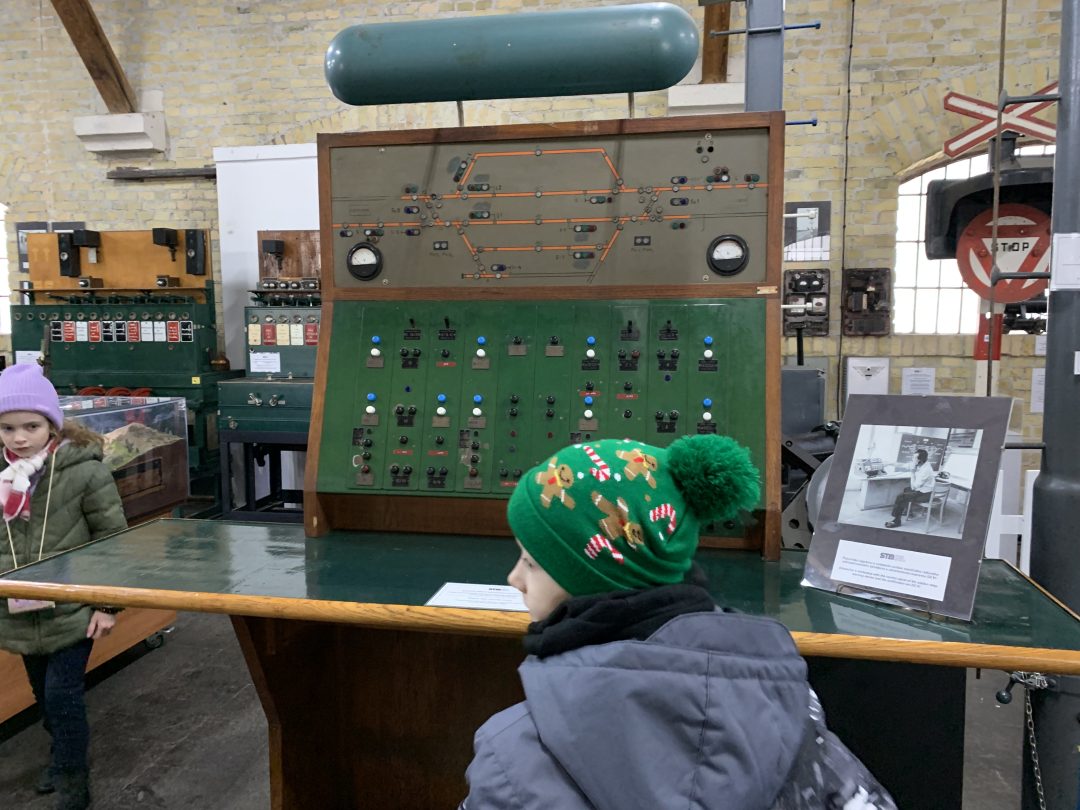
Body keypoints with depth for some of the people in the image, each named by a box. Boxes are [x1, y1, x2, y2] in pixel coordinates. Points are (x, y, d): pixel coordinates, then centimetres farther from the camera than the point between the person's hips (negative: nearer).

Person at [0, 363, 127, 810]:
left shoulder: (84, 469, -15)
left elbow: (114, 539, -10)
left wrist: (108, 603, -9)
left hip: (72, 610, -5)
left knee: (63, 696, -1)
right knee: (43, 695, 20)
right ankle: (62, 757, 44)